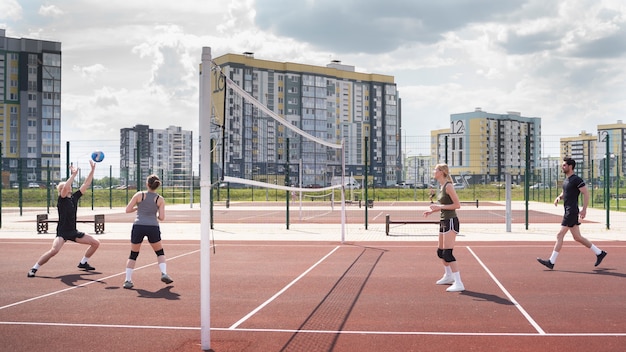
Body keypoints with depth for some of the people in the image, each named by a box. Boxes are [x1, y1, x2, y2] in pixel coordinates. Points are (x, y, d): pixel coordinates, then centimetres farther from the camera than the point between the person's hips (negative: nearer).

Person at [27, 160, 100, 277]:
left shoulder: (75, 197, 7)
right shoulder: (62, 199, -10)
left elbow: (86, 184, 6)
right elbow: (65, 187, -32)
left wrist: (93, 169, 1)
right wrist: (74, 174, -31)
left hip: (73, 232, 7)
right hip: (62, 232, -7)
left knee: (96, 243, 5)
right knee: (54, 250, -30)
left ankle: (83, 263, 23)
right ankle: (34, 269, -13)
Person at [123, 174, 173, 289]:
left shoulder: (139, 195, 1)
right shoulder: (160, 199, 3)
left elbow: (127, 210, 2)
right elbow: (162, 217, -2)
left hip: (138, 227, 0)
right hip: (153, 227, 0)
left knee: (133, 254, 15)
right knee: (160, 252, 21)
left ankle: (128, 280, 6)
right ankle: (164, 273, 3)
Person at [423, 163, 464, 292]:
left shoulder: (448, 186, -15)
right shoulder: (442, 186, 12)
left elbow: (457, 205, -18)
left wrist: (440, 206, -20)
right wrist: (433, 210, 11)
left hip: (451, 222, -10)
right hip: (444, 221, 10)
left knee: (447, 253, -14)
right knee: (440, 252, 20)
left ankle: (459, 284, -12)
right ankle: (448, 276, 40)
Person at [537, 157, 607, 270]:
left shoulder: (576, 179, -12)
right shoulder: (566, 180, 16)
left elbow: (586, 193, -15)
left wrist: (584, 209, -19)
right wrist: (559, 197, 7)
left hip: (572, 212, -10)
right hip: (568, 211, 10)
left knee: (560, 235, -10)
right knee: (577, 237, 13)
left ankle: (551, 262, -8)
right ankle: (600, 253, 24)